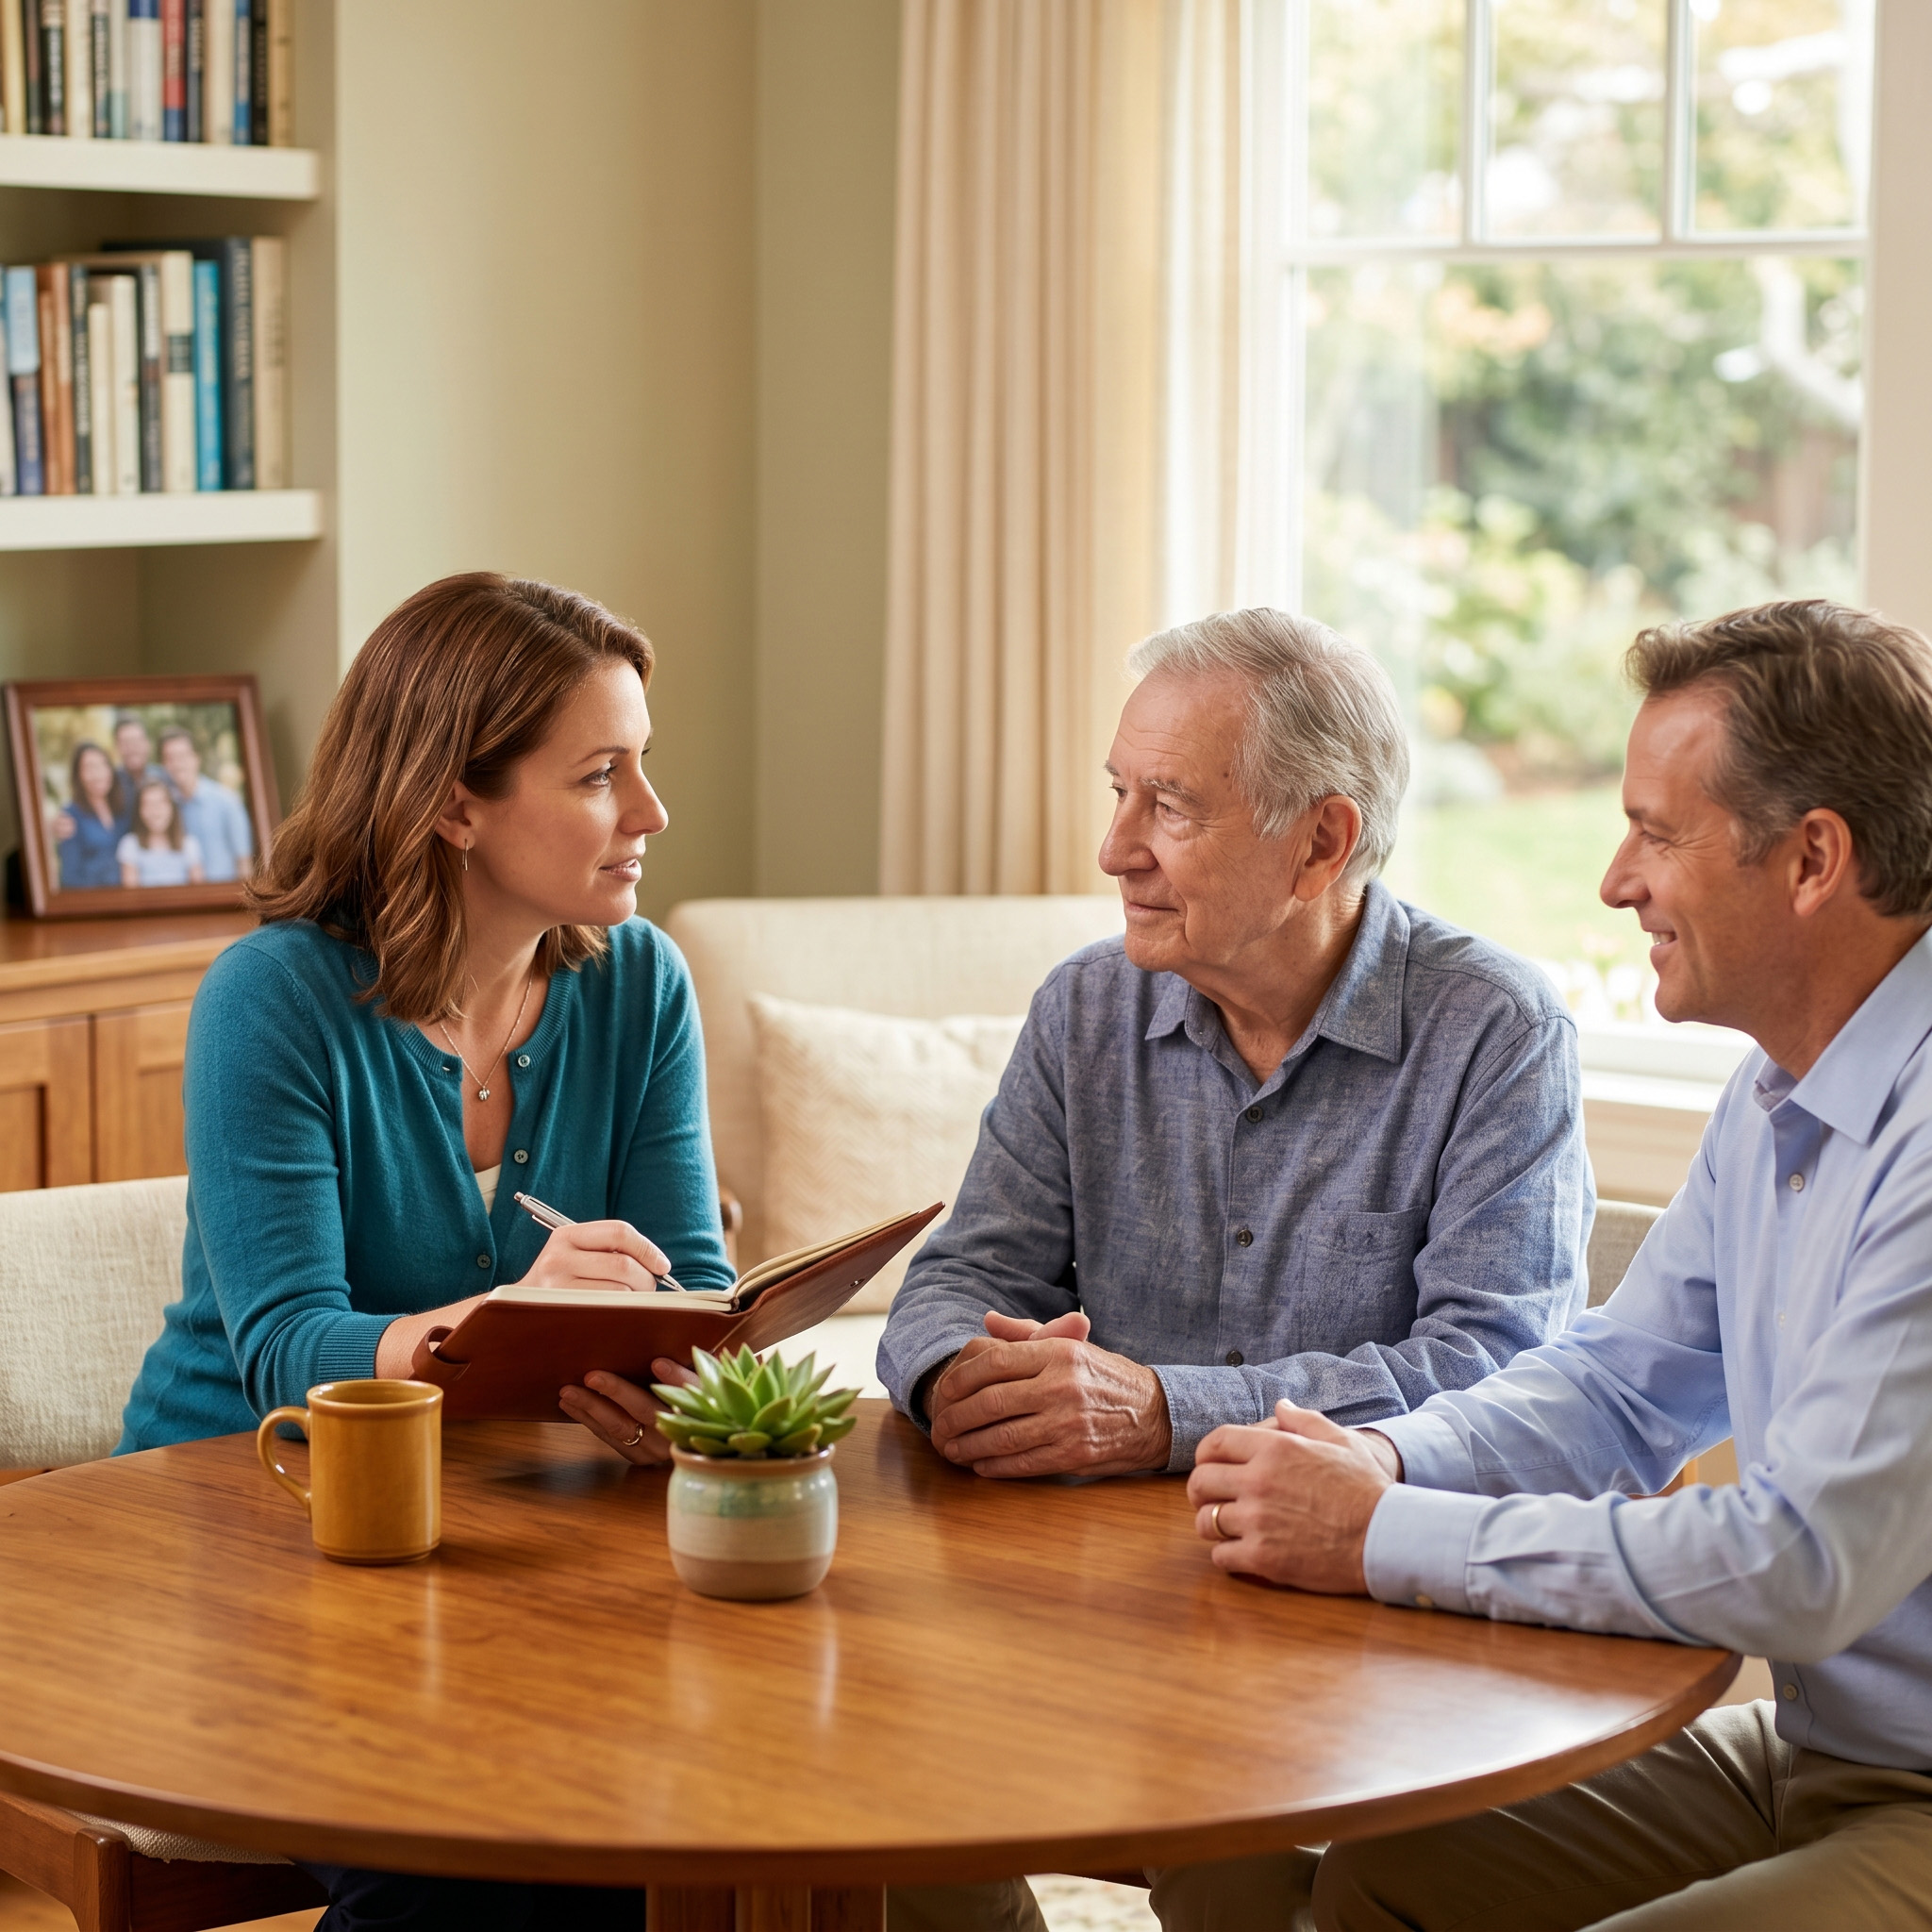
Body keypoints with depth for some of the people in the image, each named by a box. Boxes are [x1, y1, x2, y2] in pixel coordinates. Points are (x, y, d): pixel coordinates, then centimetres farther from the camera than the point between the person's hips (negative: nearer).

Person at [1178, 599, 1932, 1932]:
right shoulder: (1780, 1096, 8)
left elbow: (1803, 1566, -30)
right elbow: (1622, 1381, 17)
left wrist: (1383, 1537, -22)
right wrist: (1390, 1459, -5)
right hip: (1810, 1752, 9)